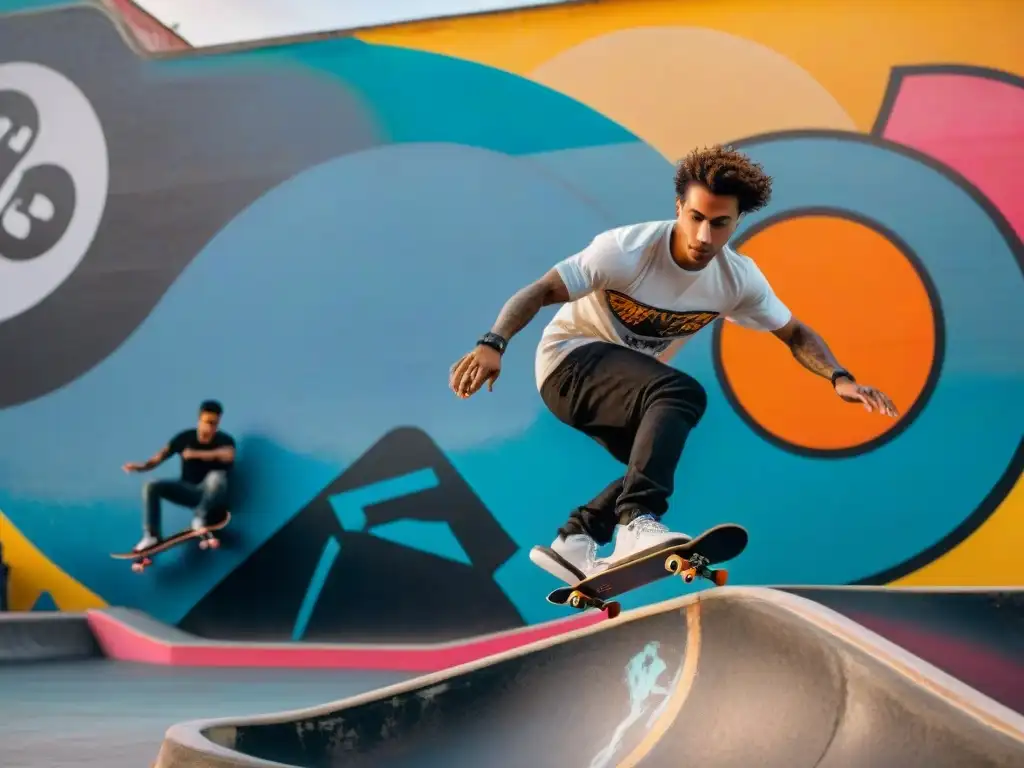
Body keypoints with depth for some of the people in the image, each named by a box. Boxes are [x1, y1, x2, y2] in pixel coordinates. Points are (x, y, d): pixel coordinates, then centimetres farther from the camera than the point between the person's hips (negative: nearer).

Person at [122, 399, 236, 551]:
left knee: (216, 476, -38)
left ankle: (200, 517, -17)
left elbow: (228, 455, -36)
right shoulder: (185, 437, -5)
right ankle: (151, 536, -14)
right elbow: (160, 456, -12)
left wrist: (195, 454, -33)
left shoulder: (224, 440, -12)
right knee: (151, 486, -18)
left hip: (211, 494, -3)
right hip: (188, 491, 3)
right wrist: (142, 466, -33)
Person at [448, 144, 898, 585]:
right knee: (683, 394, -30)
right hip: (570, 365, -7)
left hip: (628, 383, 7)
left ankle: (574, 542, 6)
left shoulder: (740, 279, -10)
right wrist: (493, 343, -42)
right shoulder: (627, 250, -25)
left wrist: (839, 378, -15)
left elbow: (794, 333, 2)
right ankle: (636, 524, -39)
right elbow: (541, 292, -27)